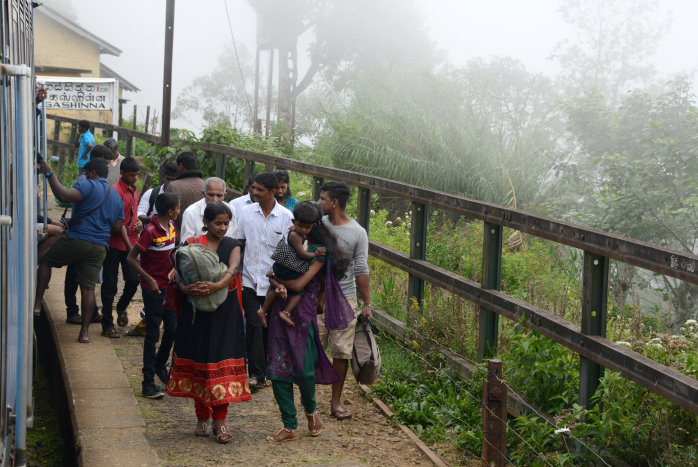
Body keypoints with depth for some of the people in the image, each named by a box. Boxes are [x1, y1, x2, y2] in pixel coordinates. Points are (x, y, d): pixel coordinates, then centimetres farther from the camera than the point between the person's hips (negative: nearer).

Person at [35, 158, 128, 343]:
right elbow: (118, 227, 16)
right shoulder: (117, 197, 18)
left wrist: (49, 174, -17)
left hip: (77, 239, -6)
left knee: (45, 261, 15)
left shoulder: (88, 185, -5)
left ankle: (37, 302, 5)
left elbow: (65, 196, -23)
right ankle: (84, 331, 4)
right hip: (100, 247, 6)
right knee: (88, 288, 6)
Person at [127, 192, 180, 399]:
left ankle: (160, 365, 35)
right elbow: (131, 258, -15)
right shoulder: (150, 231, -18)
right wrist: (149, 279, -18)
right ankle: (148, 383, 3)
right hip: (153, 289, -7)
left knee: (172, 329, 10)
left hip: (169, 286, 7)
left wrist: (174, 269, 5)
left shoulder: (171, 226, 5)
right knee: (152, 334, -3)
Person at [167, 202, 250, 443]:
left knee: (222, 362, -4)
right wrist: (185, 287, -30)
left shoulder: (232, 245, 4)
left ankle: (219, 421, 1)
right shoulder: (192, 244, 4)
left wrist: (217, 285, -35)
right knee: (197, 359, 6)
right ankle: (202, 417, 20)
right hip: (196, 310, 1)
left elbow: (233, 269, -15)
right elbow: (179, 272, -7)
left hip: (225, 313, 0)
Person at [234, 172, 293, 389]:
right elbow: (238, 243, 9)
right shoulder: (246, 212, 2)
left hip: (273, 282, -1)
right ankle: (256, 374, -2)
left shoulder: (286, 216, -4)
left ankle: (268, 370, 21)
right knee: (254, 325, -6)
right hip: (249, 279, 1)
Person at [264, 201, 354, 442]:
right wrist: (278, 285, -16)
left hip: (303, 315, -5)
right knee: (278, 369, 1)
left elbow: (299, 283, -15)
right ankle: (289, 427, 11)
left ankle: (311, 409, 29)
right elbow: (272, 273, 6)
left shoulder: (320, 251, -6)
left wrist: (276, 278, 1)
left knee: (304, 369, -4)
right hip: (280, 312, 5)